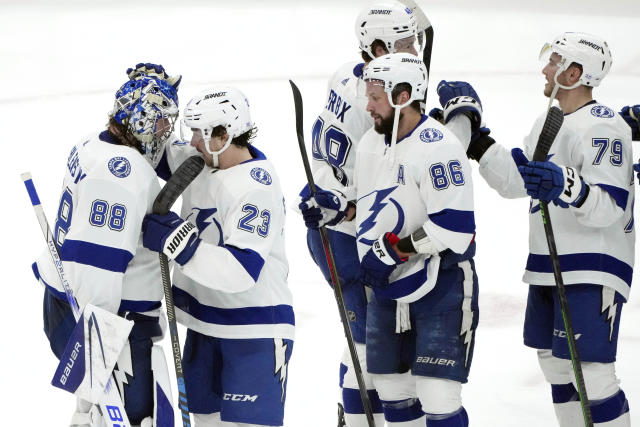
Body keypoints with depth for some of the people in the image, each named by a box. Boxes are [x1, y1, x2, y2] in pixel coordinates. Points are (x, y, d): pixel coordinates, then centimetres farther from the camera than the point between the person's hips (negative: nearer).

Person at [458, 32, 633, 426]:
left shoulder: (603, 126, -16)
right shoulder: (547, 124, 14)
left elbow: (610, 207, -25)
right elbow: (515, 182, 17)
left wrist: (564, 186, -41)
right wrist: (476, 142, 9)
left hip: (592, 271, -10)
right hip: (548, 268, 10)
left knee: (592, 376, -13)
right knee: (555, 365, 14)